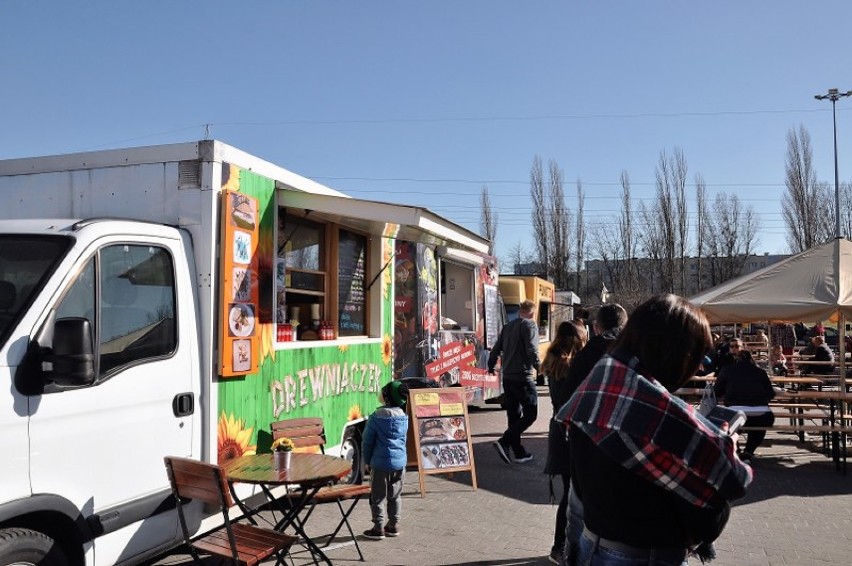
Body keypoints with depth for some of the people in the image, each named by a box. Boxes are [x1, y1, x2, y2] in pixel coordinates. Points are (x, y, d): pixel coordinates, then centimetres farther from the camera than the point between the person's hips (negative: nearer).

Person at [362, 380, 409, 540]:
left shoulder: (376, 417, -14)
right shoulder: (404, 417, 2)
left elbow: (367, 441, -7)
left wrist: (367, 461, 7)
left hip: (380, 463, -5)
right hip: (400, 462, 5)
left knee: (377, 497, 6)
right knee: (395, 496, 16)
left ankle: (378, 528, 10)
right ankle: (394, 525, 22)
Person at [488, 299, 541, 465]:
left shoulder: (508, 327, 14)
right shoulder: (530, 325, -7)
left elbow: (495, 349, 18)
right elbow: (531, 350, -20)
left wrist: (491, 367, 32)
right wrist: (539, 367, -8)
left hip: (507, 377, 8)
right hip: (523, 377, -8)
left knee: (513, 415, 12)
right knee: (530, 414, -2)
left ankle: (519, 453, 17)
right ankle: (504, 442, -14)